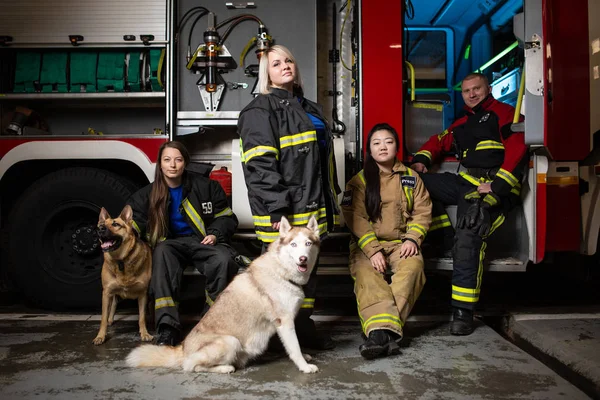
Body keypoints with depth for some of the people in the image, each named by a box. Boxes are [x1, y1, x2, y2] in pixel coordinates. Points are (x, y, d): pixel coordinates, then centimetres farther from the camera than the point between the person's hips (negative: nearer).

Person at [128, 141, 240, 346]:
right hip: (170, 243, 1)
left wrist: (215, 234, -10)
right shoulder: (148, 194, 4)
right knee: (162, 252, -36)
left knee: (224, 260, -33)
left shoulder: (206, 186, 0)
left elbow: (227, 217, 8)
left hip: (202, 241, 0)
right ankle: (168, 327, -41)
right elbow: (132, 223, -3)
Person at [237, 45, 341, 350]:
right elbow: (259, 164, -15)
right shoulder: (260, 110, -4)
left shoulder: (310, 110, 23)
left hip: (312, 210, 8)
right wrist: (277, 209, -22)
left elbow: (324, 161, 25)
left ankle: (304, 325, 26)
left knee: (308, 268, 14)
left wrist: (331, 203, 21)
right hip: (282, 213, -8)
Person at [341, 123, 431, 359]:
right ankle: (385, 331, -49)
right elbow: (355, 218, -5)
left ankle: (380, 331, -42)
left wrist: (412, 239, -10)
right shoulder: (359, 181, 4)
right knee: (366, 275, -32)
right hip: (367, 245, -1)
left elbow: (422, 212, 8)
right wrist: (372, 250, -18)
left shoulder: (411, 178, 12)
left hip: (401, 243, 1)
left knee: (413, 266, -32)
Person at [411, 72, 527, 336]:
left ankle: (463, 311, -24)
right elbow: (440, 141, 31)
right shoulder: (462, 124, 26)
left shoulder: (503, 113, 3)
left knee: (469, 235, -28)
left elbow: (517, 149, -9)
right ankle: (448, 237, 0)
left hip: (492, 188, -8)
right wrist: (421, 159, 9)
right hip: (465, 182, 8)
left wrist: (498, 185, -19)